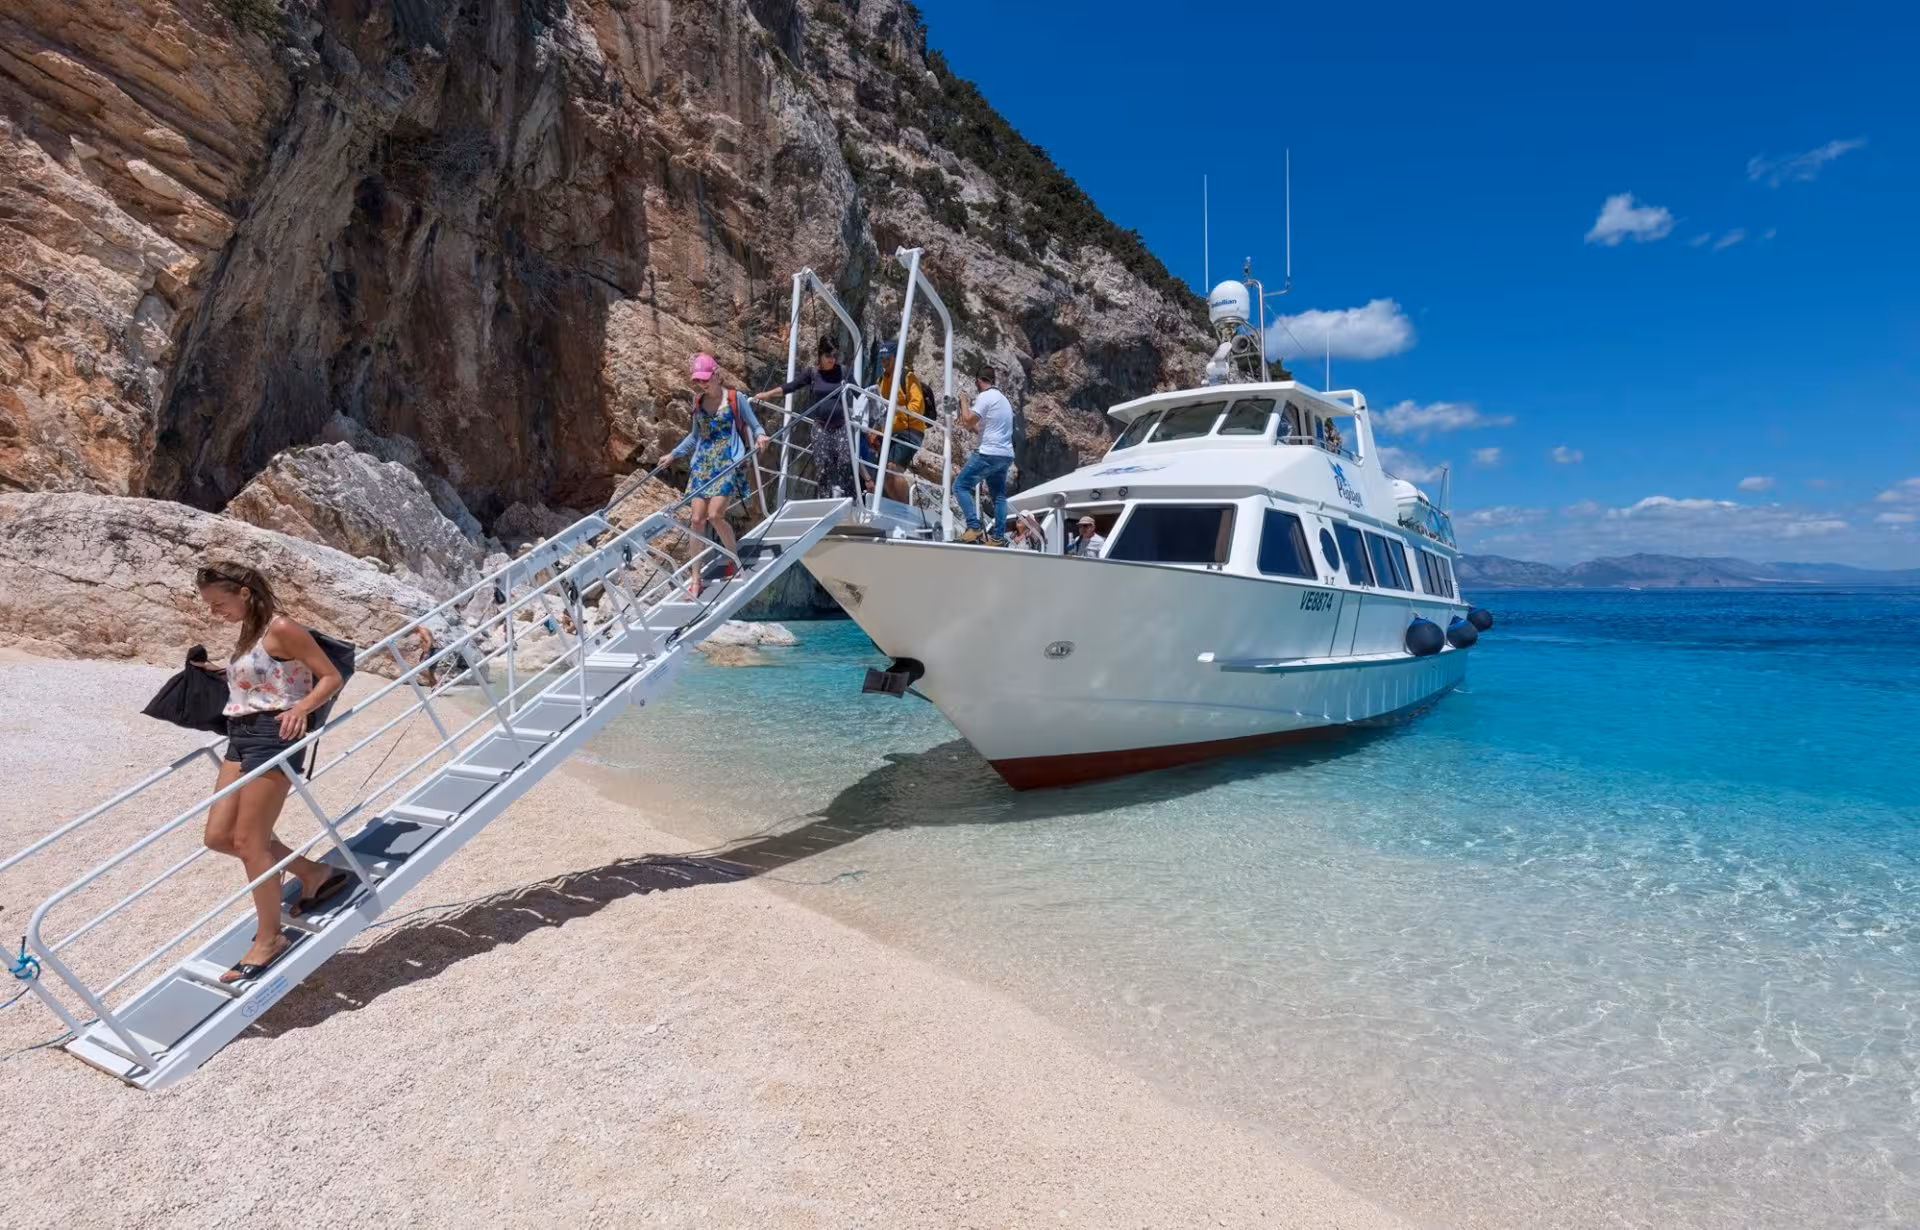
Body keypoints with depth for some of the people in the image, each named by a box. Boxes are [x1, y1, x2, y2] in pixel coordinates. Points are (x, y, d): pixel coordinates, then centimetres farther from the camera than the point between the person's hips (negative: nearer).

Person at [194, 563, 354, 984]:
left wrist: (300, 709, -27)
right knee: (219, 836, 9)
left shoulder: (280, 628, -12)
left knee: (248, 840, -4)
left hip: (273, 735, -9)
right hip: (241, 735, 9)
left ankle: (269, 939, 9)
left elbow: (331, 677, -14)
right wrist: (217, 671, 17)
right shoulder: (248, 634, 14)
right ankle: (316, 874, 22)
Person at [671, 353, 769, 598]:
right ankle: (696, 577, 4)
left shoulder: (735, 399, -2)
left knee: (715, 515, -18)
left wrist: (760, 436, -22)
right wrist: (673, 454, 27)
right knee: (698, 519, -3)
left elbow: (755, 426, 1)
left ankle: (735, 557, 9)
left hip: (728, 462, -5)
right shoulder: (698, 402, 13)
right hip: (702, 463, 5)